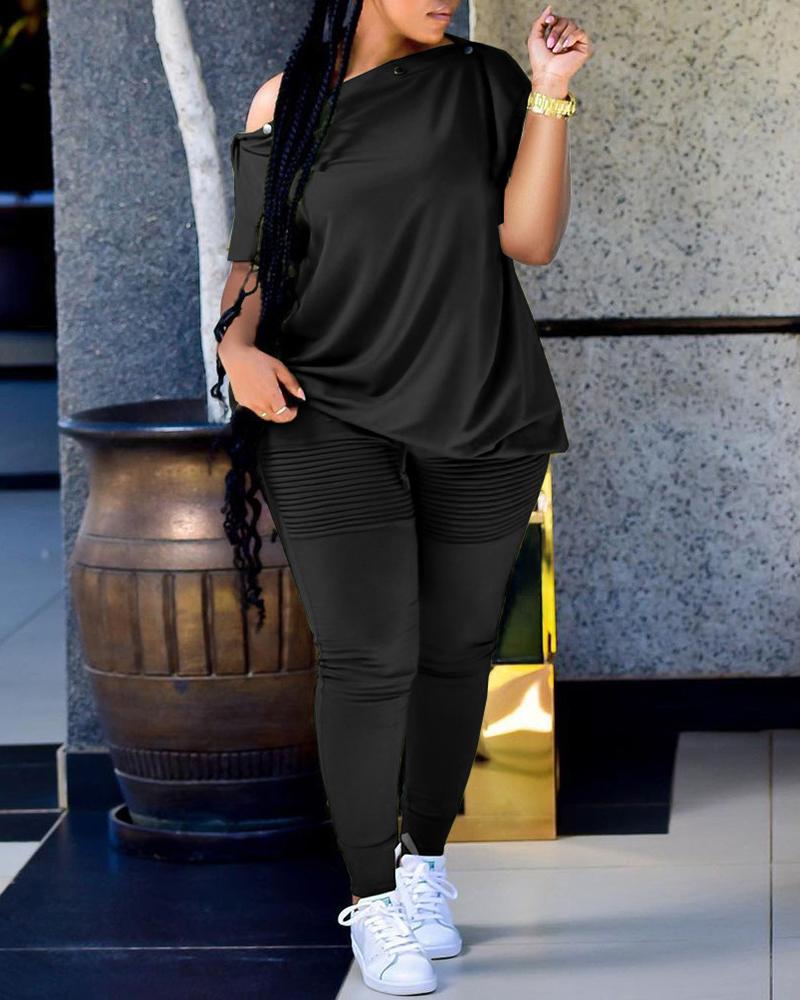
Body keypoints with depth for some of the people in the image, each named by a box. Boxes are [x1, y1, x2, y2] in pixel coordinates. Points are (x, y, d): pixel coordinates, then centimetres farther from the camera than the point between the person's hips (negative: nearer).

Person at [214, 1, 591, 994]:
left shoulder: (483, 82, 3)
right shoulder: (284, 104, 3)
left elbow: (531, 240, -5)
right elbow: (251, 263, 7)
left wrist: (548, 96, -11)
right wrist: (238, 344, -12)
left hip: (477, 415, 2)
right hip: (327, 417, -1)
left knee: (455, 650, 9)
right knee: (367, 658, -9)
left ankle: (425, 862, 29)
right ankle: (372, 902, 4)